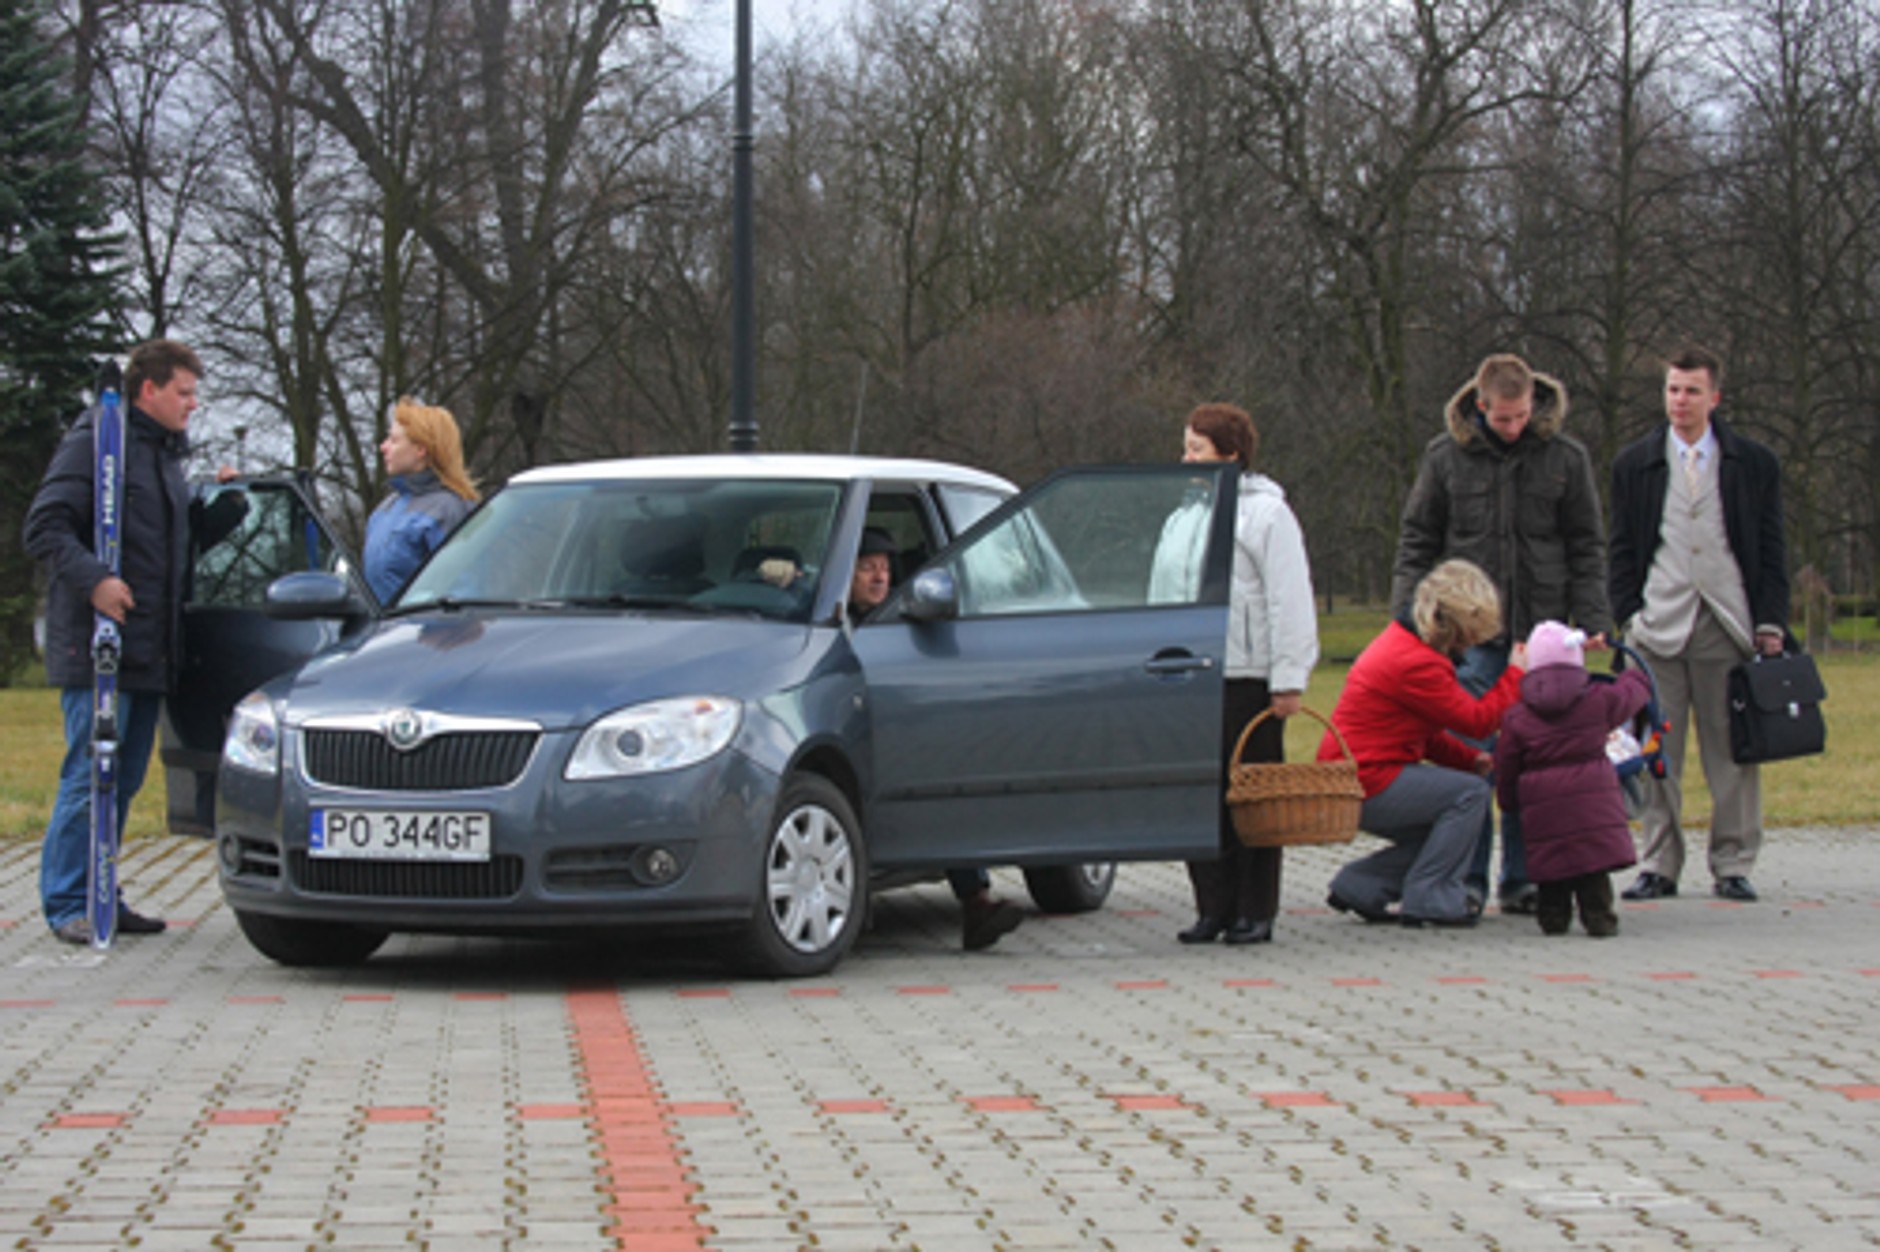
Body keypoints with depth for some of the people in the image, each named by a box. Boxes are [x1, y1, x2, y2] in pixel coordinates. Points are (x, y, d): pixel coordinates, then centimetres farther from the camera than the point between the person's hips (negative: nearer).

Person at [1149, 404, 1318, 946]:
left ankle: (1254, 912, 3)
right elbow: (1162, 597, 25)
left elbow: (1290, 601, -8)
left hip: (1247, 679, -7)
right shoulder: (1183, 517, 19)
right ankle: (1212, 907, 11)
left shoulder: (1266, 514, -4)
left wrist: (1288, 680, -14)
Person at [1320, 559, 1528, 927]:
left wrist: (1470, 759, 6)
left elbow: (1426, 732, 19)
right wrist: (1516, 673, -5)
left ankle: (1360, 885, 15)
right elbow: (1478, 720, -17)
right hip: (1364, 785, -11)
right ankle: (1430, 897, -8)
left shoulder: (1400, 642, 14)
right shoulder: (1414, 663, -21)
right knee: (1470, 793, -13)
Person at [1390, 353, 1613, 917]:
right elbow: (1417, 540, 10)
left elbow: (1587, 547, 9)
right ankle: (1467, 879, 3)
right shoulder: (1446, 456, 4)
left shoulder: (1565, 457, 5)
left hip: (1541, 628, 1)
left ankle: (1522, 880, 11)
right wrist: (1406, 614, 1)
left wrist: (1592, 620, 1)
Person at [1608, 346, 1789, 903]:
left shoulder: (1754, 464, 8)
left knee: (1732, 752, 0)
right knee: (1657, 752, 0)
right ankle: (1658, 866, 7)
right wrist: (1628, 616, 1)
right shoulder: (1634, 464, 10)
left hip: (1728, 625, -1)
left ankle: (1732, 866, 8)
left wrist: (1771, 623, 0)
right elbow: (1622, 550, 11)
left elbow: (1771, 550, 8)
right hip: (1659, 624, 1)